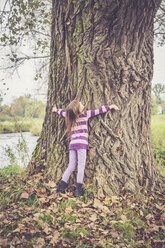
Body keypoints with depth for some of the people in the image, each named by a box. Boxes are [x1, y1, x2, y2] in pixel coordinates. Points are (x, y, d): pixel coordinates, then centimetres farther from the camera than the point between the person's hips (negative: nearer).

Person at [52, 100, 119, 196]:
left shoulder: (70, 117, 17)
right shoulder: (85, 114, 5)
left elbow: (62, 113, 34)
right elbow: (98, 111, 11)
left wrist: (56, 109, 55)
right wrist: (111, 106, 20)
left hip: (72, 144, 5)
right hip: (81, 144, -5)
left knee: (71, 167, 10)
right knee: (81, 166, -5)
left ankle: (62, 184, 1)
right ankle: (78, 188, -11)